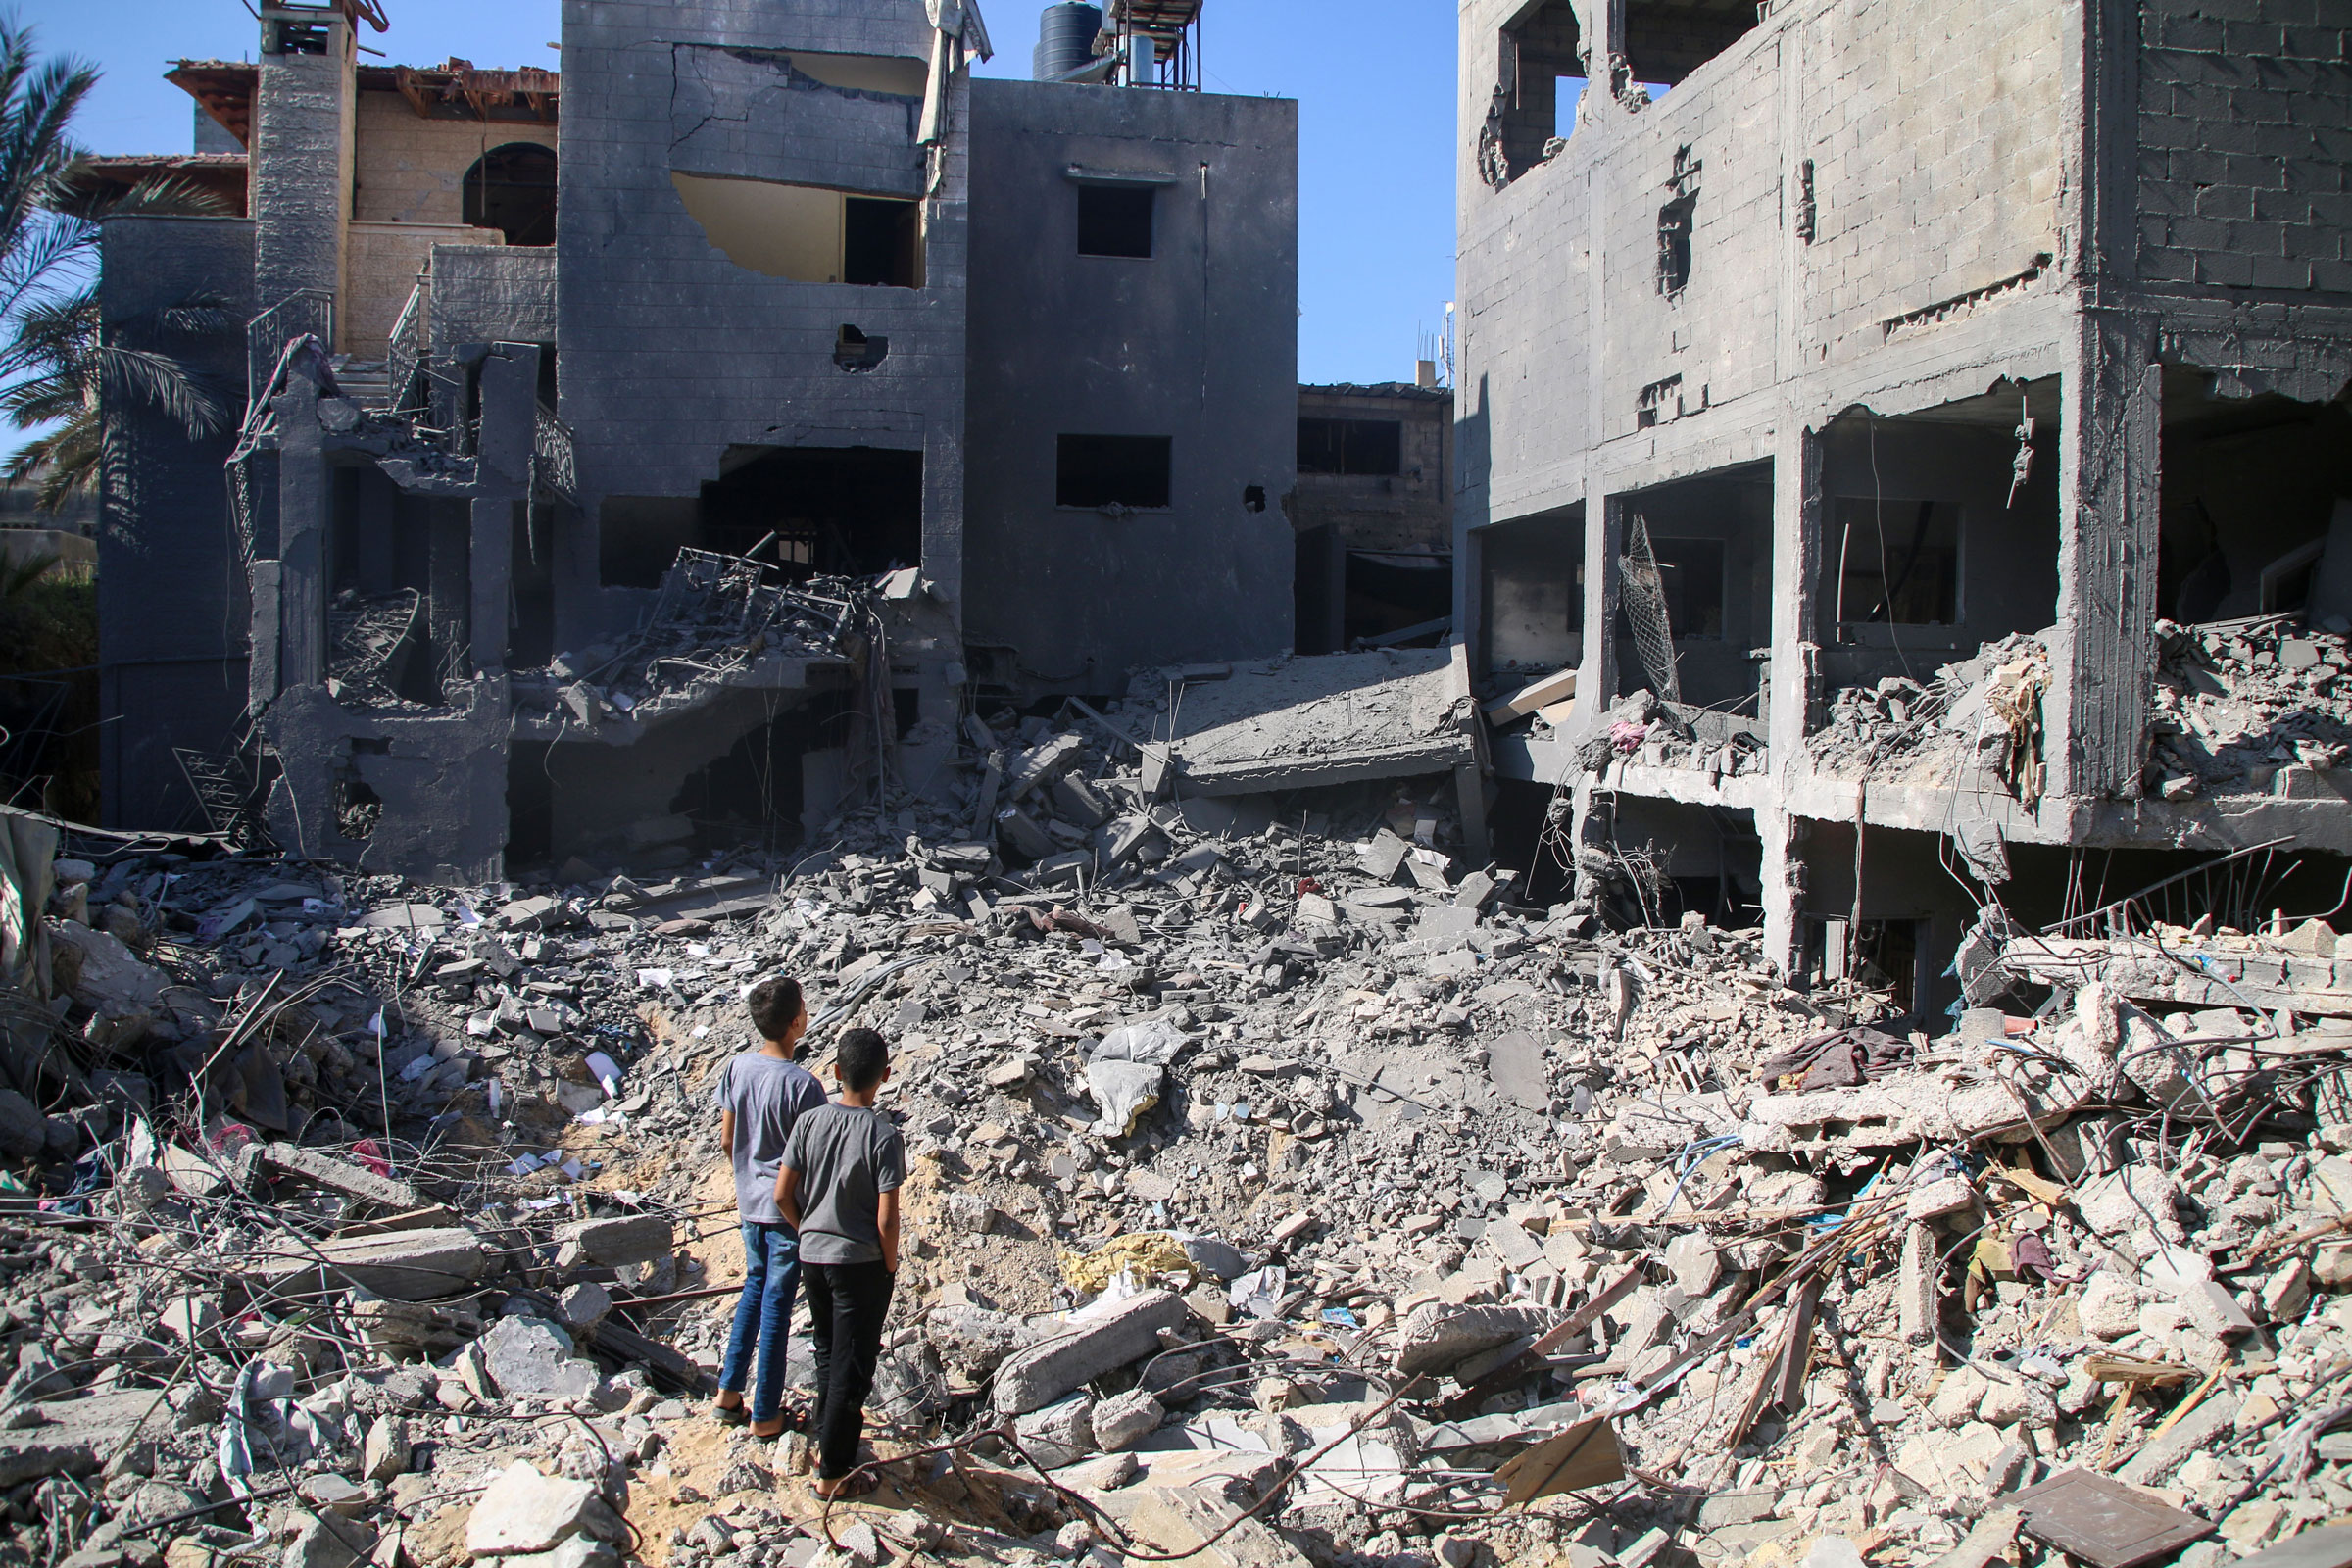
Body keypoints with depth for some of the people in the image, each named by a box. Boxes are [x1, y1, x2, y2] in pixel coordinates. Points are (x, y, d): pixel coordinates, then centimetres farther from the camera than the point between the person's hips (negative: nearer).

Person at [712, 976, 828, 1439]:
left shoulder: (736, 1069, -4)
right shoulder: (803, 1084, -23)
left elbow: (727, 1140, 5)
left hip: (750, 1202, 6)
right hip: (791, 1209, -6)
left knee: (754, 1289, 23)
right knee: (776, 1304, 5)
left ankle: (729, 1390, 26)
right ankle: (765, 1414, 16)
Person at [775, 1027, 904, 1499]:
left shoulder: (809, 1123, -7)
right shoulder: (883, 1136, -19)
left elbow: (783, 1195, -2)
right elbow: (886, 1219, -19)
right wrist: (891, 1267, -3)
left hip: (813, 1254, 5)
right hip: (862, 1262, -5)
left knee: (828, 1354, 24)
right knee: (852, 1367, 6)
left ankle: (827, 1437, 40)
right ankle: (833, 1473, 13)